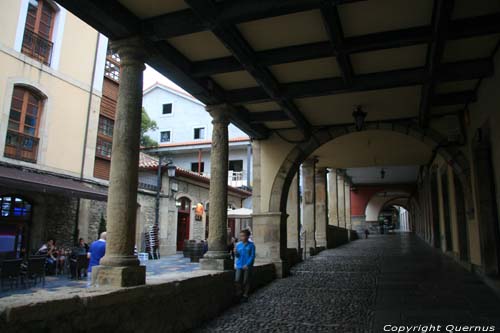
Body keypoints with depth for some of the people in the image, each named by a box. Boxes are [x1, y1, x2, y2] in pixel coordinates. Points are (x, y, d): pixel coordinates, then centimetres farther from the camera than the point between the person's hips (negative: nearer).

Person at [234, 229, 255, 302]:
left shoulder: (251, 245, -5)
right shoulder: (238, 244, 6)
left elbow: (252, 256, -6)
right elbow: (237, 256, 11)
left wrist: (247, 264, -14)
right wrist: (235, 253, -11)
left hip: (247, 266, -3)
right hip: (239, 266, 3)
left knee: (246, 281, 5)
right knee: (237, 280, -5)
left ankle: (245, 295, 20)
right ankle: (238, 294, 13)